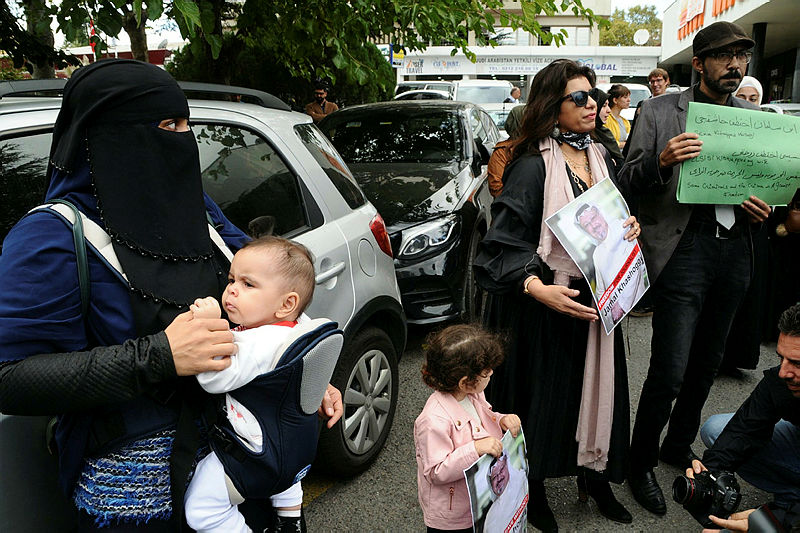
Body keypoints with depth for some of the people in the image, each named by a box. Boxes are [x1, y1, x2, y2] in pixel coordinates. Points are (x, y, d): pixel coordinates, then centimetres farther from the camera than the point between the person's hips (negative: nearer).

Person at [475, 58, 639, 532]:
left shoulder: (601, 159, 9)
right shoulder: (532, 167, -14)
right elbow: (504, 243, -18)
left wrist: (630, 226, 0)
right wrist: (539, 289, -31)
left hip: (597, 297, 7)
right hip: (548, 300, -6)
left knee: (597, 384, 13)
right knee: (544, 391, 5)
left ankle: (594, 475, 37)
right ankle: (534, 489, 29)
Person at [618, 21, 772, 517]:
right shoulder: (660, 110, 0)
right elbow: (628, 181, -5)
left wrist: (764, 208, -2)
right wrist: (661, 161, -25)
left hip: (735, 249, 6)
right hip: (684, 248, -5)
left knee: (707, 362, 16)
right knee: (670, 372, -6)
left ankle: (679, 446, 37)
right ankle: (642, 463, 16)